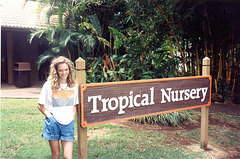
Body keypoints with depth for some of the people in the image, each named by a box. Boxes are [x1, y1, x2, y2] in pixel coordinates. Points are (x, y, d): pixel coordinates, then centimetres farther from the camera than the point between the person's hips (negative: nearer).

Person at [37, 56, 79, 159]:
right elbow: (40, 105, 2)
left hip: (68, 124, 2)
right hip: (53, 123, -1)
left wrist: (73, 117, 5)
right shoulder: (49, 85, -5)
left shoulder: (74, 85, 3)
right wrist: (49, 116, -7)